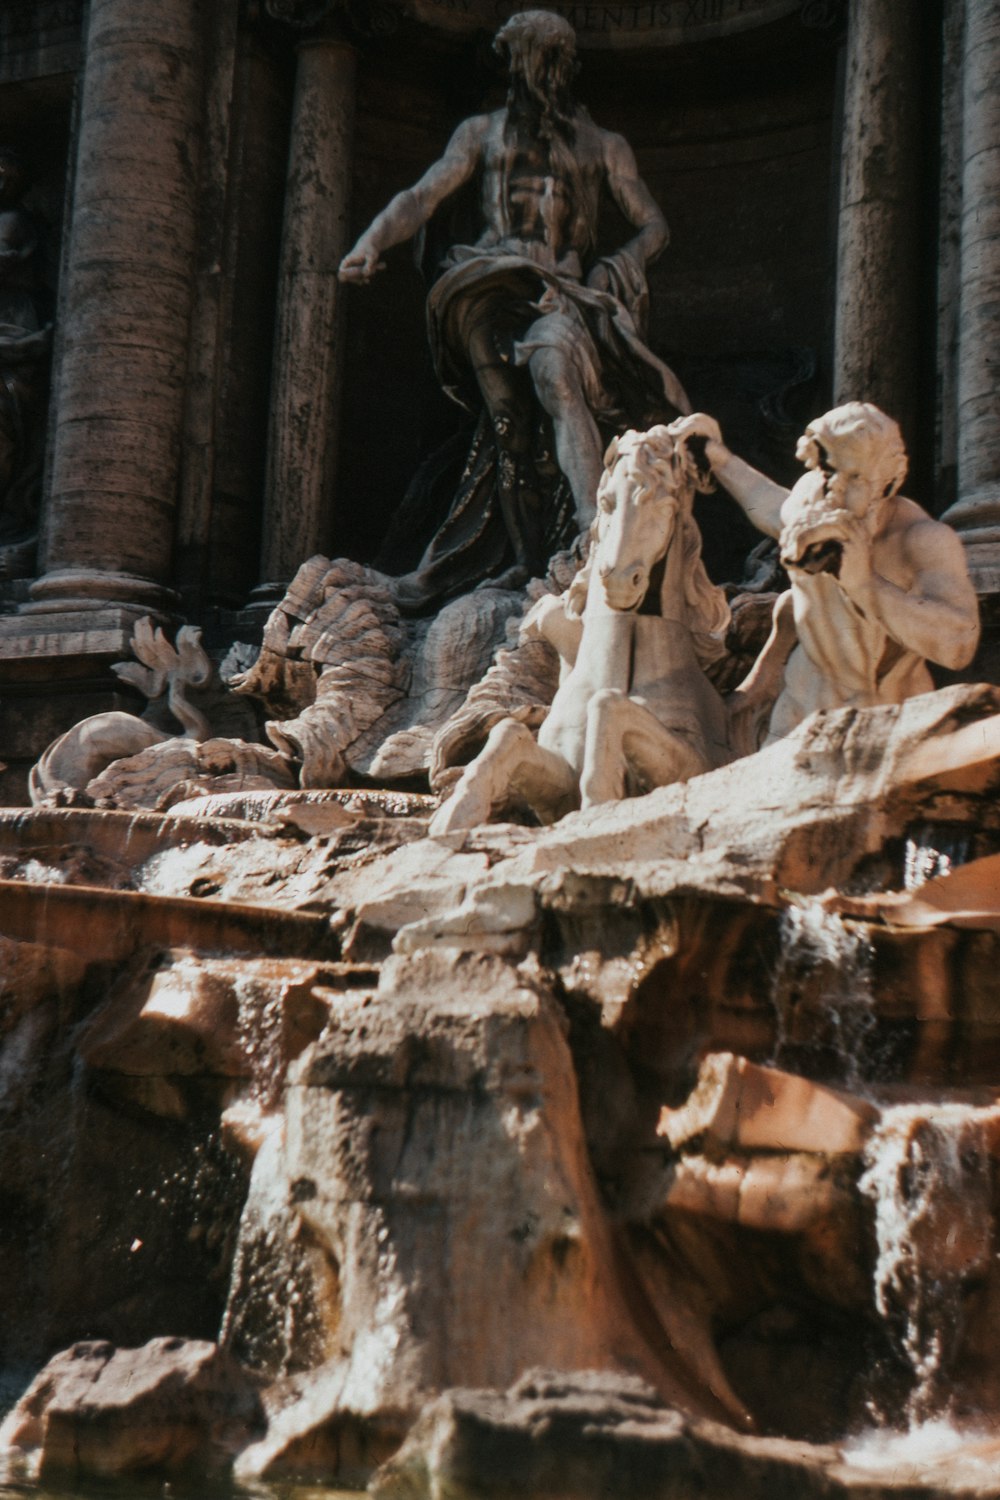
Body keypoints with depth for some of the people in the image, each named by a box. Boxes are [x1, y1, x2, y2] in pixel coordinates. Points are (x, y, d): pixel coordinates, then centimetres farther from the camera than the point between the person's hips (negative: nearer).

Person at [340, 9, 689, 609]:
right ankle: (530, 561, -16)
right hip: (496, 284, 2)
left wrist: (619, 270, -2)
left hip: (567, 290, -2)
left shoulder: (604, 146, 21)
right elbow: (423, 195, 11)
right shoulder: (483, 132, 22)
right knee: (509, 423, -14)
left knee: (553, 367, -33)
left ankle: (593, 529, -43)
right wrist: (371, 244, -7)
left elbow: (654, 225, 18)